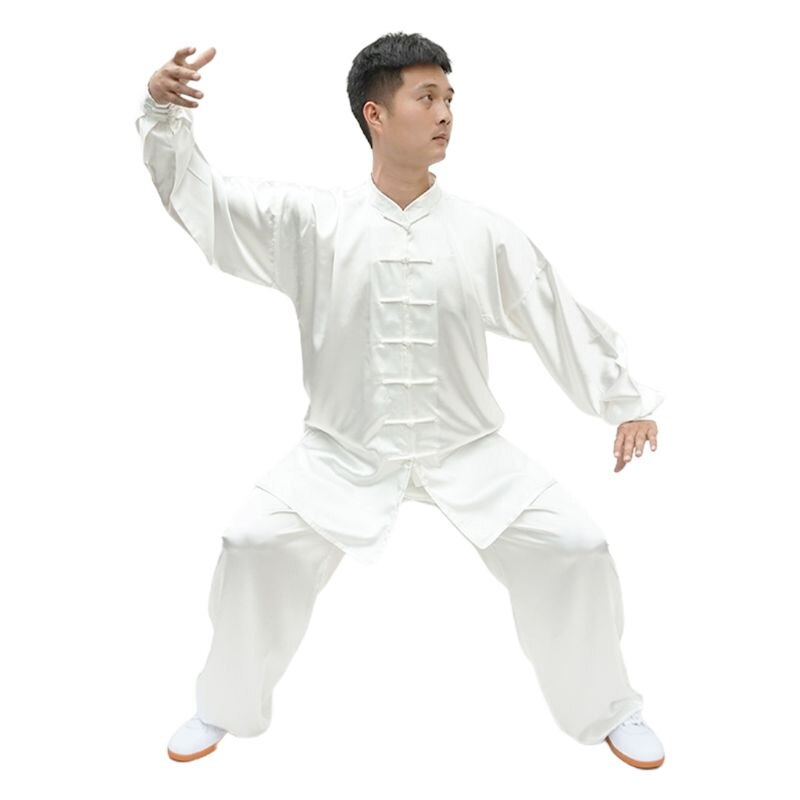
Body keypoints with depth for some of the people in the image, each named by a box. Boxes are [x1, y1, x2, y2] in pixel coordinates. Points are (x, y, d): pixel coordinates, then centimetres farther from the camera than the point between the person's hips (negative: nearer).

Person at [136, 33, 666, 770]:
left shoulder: (485, 232, -2)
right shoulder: (312, 221, -4)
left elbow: (561, 317, 3)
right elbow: (202, 199, -6)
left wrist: (628, 400, 4)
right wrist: (166, 114, -23)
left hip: (465, 449, 1)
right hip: (344, 451, 0)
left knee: (573, 550, -9)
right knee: (255, 548, -12)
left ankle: (607, 709, 20)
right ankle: (226, 708, 18)